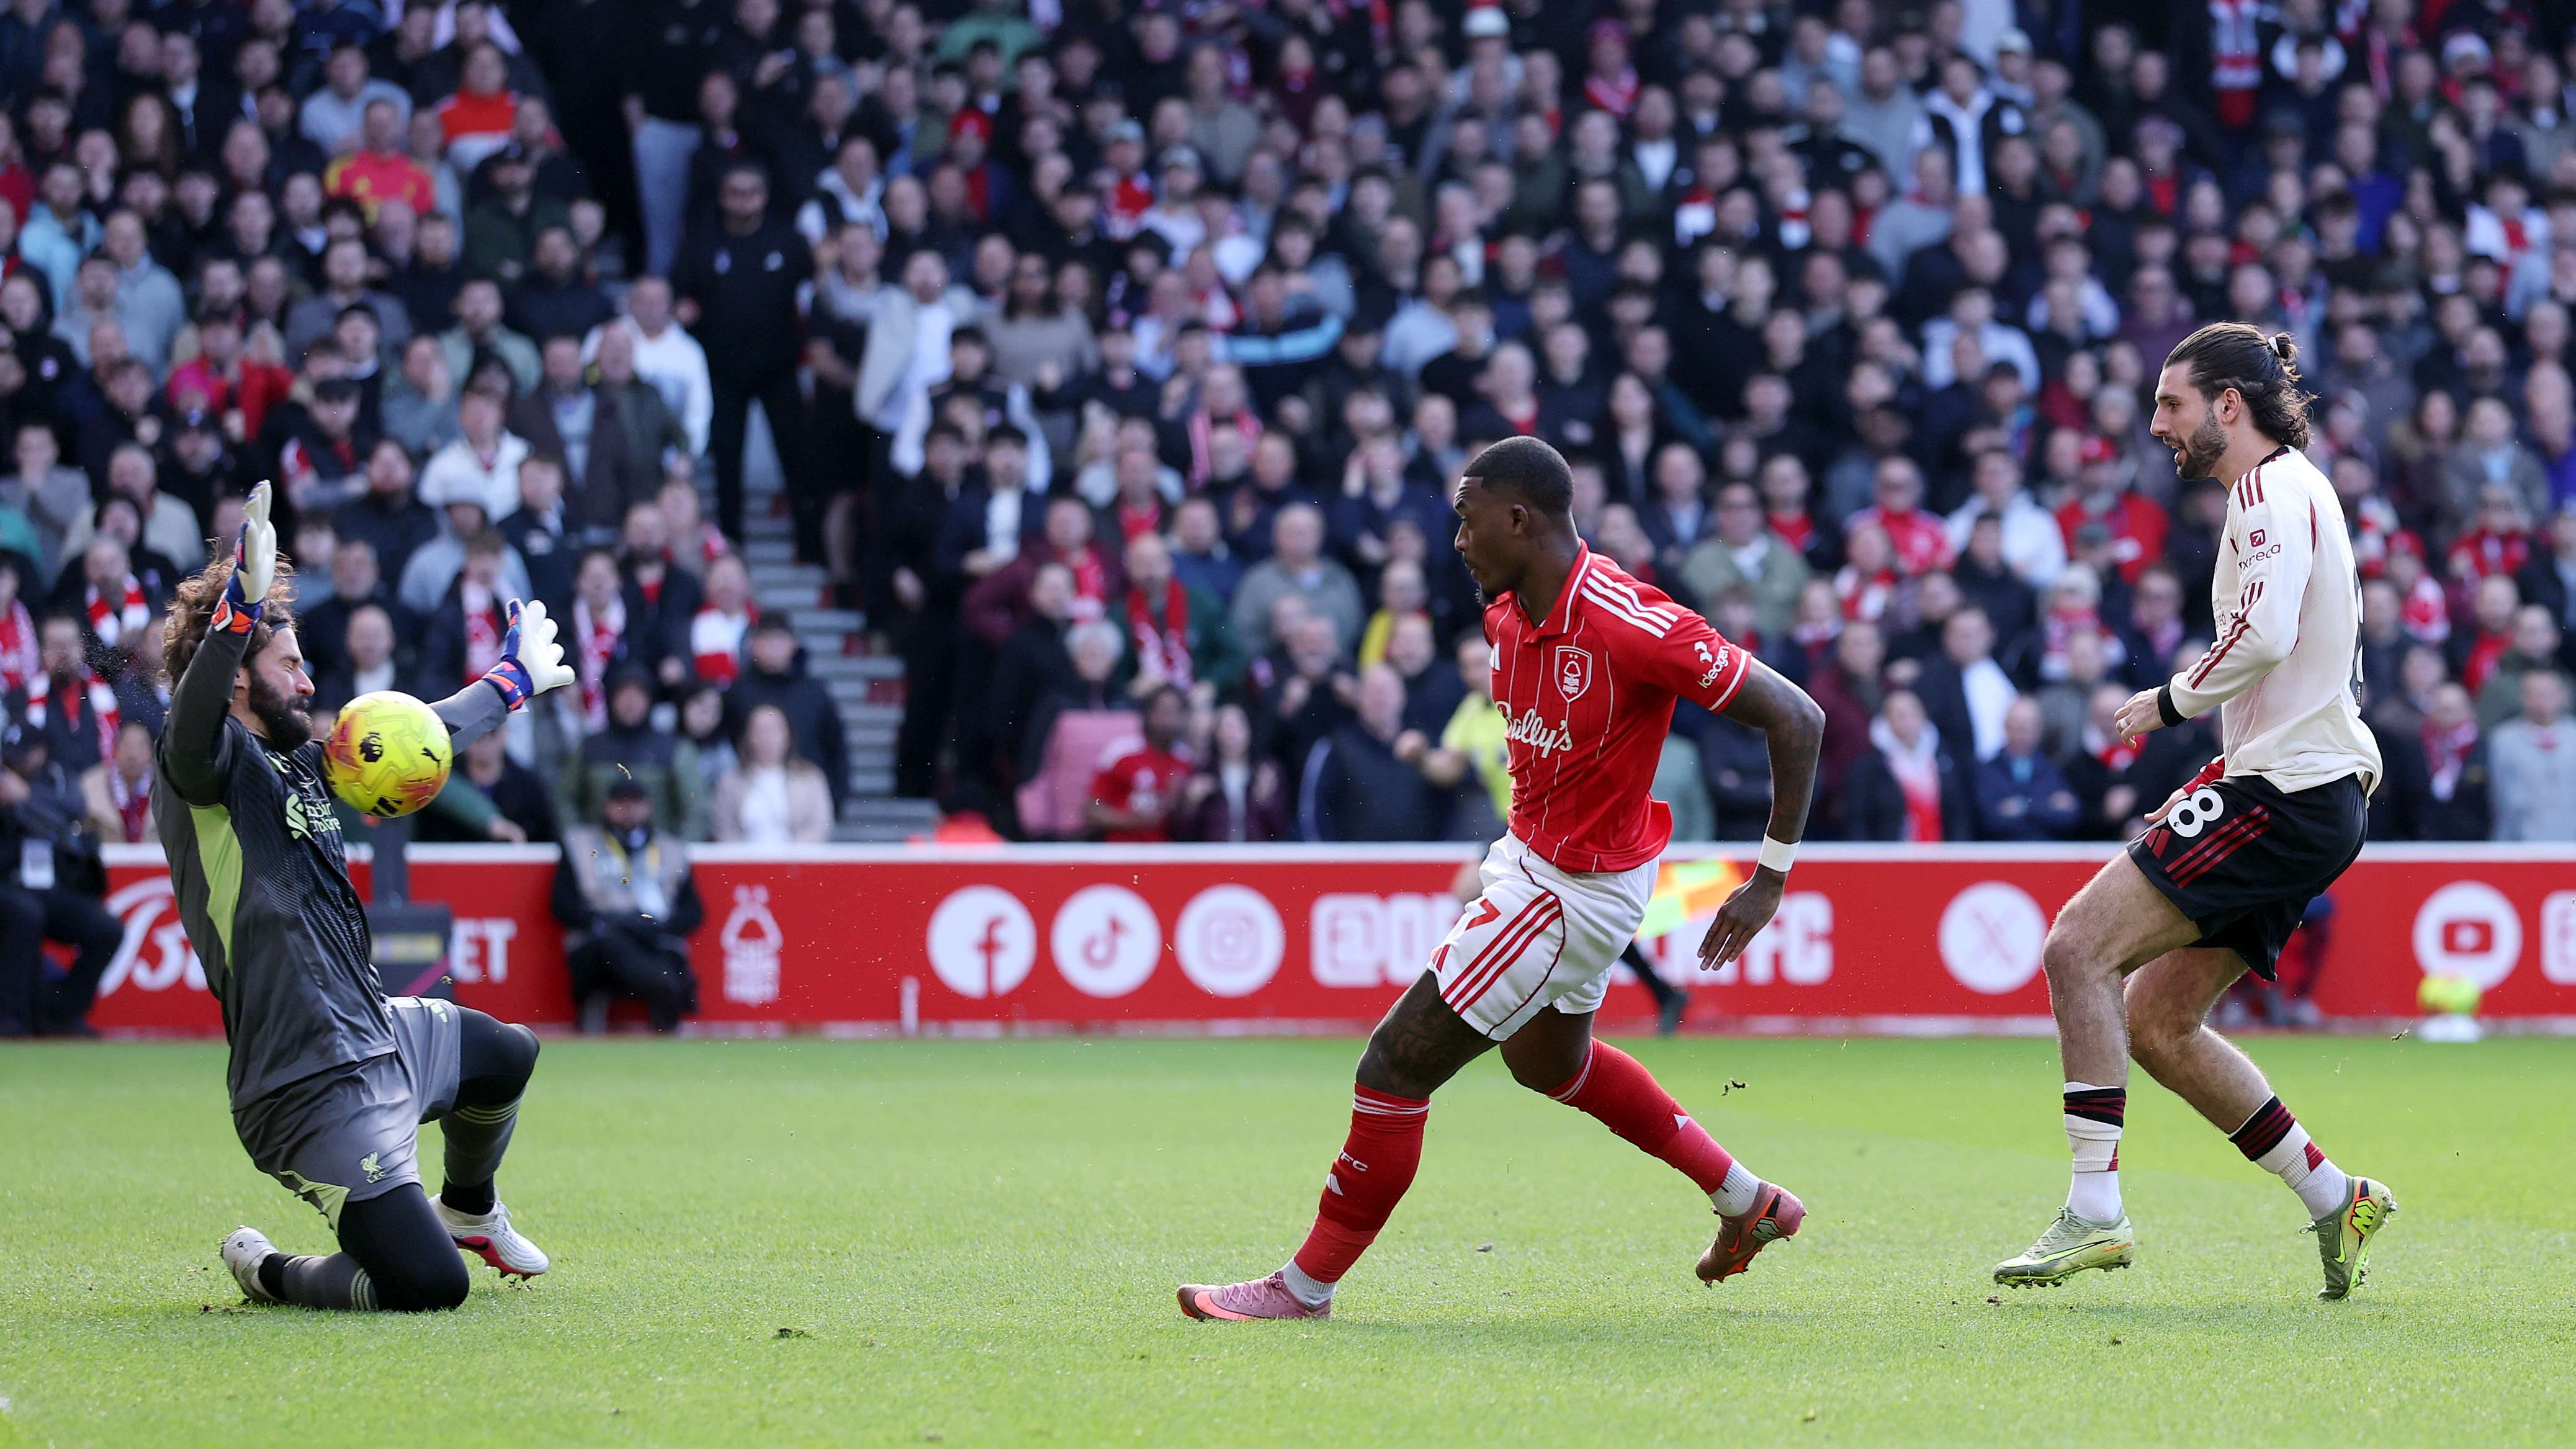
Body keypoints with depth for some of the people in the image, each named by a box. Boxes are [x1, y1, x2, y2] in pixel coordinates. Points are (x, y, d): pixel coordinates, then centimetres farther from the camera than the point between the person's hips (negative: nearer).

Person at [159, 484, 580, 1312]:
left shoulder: (297, 762, 13)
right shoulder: (203, 768, -14)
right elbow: (192, 728, -39)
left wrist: (514, 682, 44)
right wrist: (243, 607, -54)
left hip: (383, 1032, 10)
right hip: (319, 1090, -10)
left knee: (509, 1056, 36)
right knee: (427, 1287, -18)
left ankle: (469, 1210, 61)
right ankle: (271, 1273, 9)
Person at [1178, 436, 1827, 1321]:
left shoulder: (1631, 626, -28)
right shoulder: (1507, 615, -3)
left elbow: (1796, 718, -22)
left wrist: (1770, 881, -20)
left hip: (1573, 894, -10)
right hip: (1530, 858, 10)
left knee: (1397, 1065, -7)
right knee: (1548, 1060, 30)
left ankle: (1307, 1285, 6)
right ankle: (1747, 1202, 42)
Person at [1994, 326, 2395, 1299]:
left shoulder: (2273, 487, -9)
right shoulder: (2286, 491, 22)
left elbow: (2265, 635, -24)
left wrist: (2172, 701, -9)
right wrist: (2221, 780, 20)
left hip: (2284, 790, -10)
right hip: (2314, 795, 10)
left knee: (2079, 948, -15)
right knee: (2155, 1021, 10)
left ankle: (2095, 1212, -18)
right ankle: (2335, 1201, 14)